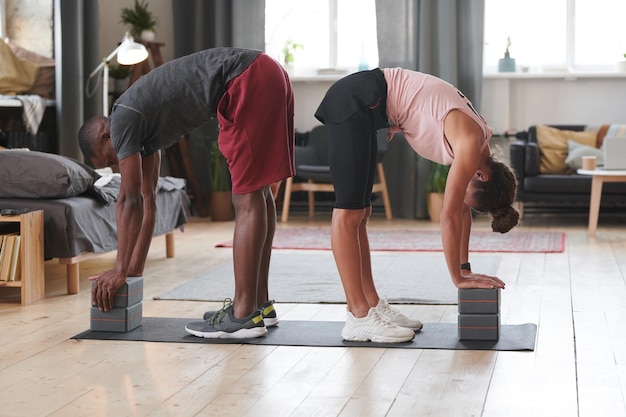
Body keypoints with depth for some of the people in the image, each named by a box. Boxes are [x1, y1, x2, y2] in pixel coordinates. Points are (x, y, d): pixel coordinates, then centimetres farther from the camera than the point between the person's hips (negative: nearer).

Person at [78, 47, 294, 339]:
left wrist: (120, 271, 4)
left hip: (249, 82, -10)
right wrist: (135, 269, 27)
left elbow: (130, 201, -3)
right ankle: (260, 304, 21)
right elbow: (146, 201, 26)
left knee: (247, 199, -8)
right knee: (258, 193, 14)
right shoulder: (142, 126, 22)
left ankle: (244, 315, -6)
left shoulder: (122, 121, -3)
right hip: (269, 75, 10)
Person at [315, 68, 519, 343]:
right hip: (353, 100, -10)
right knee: (349, 211, -10)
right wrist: (459, 277, -9)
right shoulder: (471, 142, -18)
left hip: (367, 106, 10)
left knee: (360, 211, 9)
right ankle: (359, 318, -10)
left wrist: (465, 269, 17)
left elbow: (463, 210, 16)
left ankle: (372, 306, 15)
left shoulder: (477, 142, 7)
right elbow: (450, 214, -17)